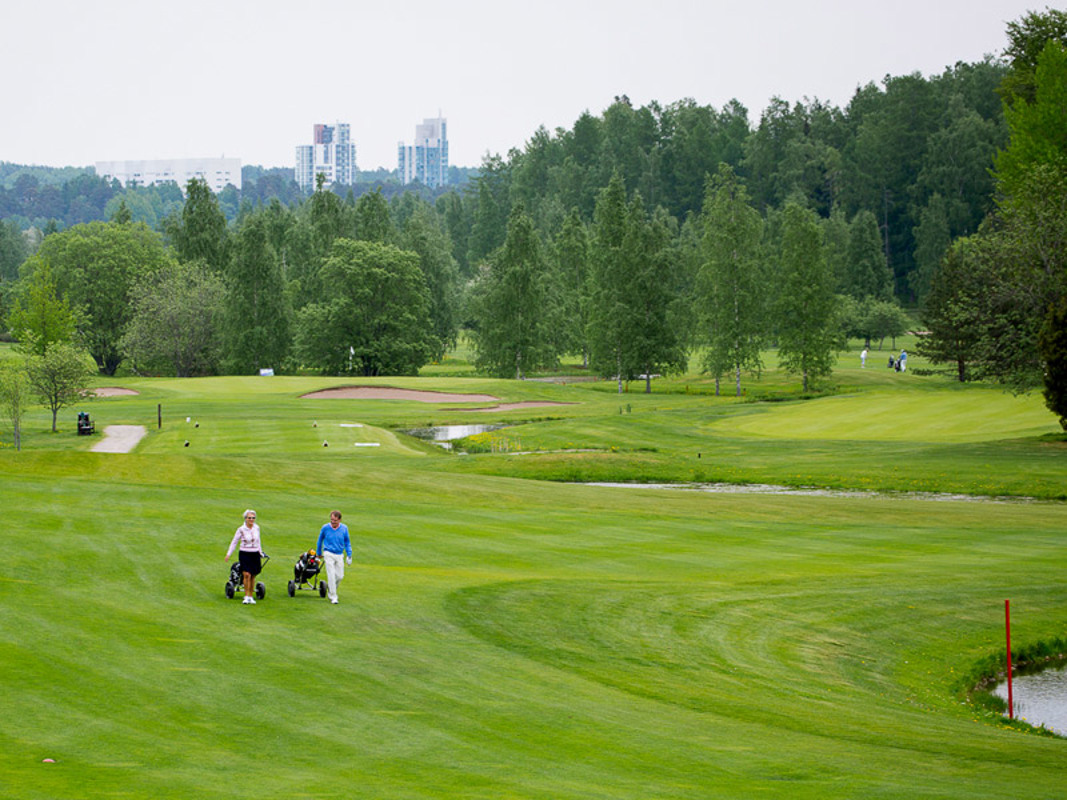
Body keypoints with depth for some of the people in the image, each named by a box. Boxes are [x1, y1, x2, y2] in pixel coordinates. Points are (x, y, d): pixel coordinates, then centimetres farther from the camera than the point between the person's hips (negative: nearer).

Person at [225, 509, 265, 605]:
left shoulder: (256, 528, 3)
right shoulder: (241, 529, -8)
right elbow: (234, 542, -1)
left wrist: (261, 553, 25)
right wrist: (228, 554, -7)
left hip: (255, 554, 4)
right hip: (244, 554, -4)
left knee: (252, 576, 8)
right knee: (247, 575, -16)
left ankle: (251, 597, 18)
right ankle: (246, 596, -8)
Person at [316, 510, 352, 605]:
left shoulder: (344, 528, -2)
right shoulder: (325, 528, -7)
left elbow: (347, 542, 11)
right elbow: (320, 540, 9)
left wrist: (349, 555, 7)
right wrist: (319, 553, 17)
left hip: (340, 555, 3)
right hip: (329, 554, -3)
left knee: (339, 576, 3)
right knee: (331, 576, -11)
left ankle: (330, 591, 28)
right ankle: (333, 597, -6)